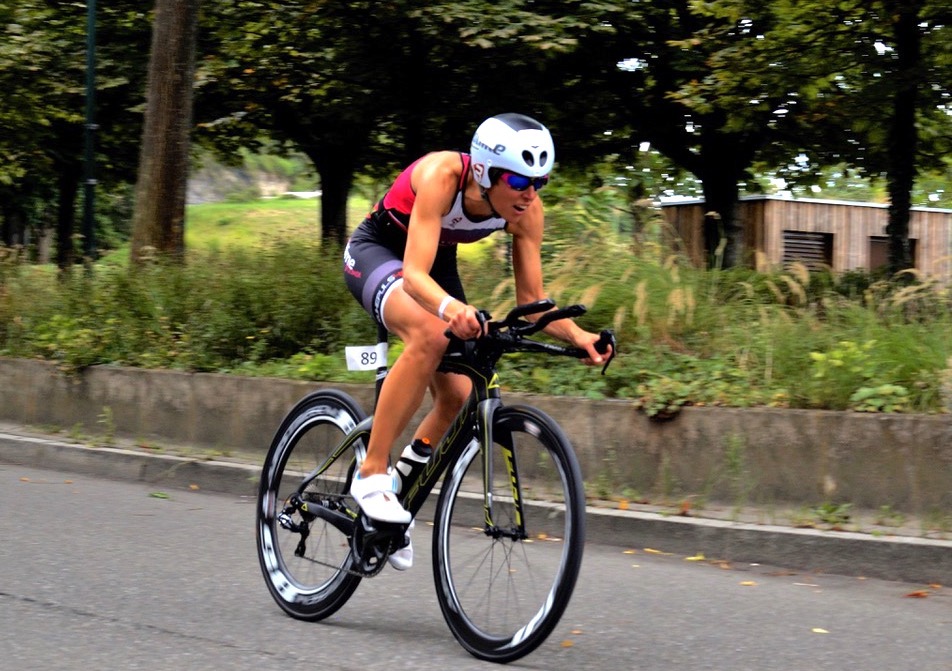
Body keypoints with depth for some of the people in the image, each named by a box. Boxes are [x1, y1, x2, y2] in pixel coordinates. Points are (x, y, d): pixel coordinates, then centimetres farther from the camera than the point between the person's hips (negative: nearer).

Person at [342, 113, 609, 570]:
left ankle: (400, 495, 18)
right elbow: (414, 273, -43)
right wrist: (450, 307, -63)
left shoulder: (526, 211, -20)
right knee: (430, 335, -35)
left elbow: (532, 299, -15)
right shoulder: (442, 175, -35)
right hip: (377, 250, -6)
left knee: (456, 396, -5)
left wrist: (576, 335, -33)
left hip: (437, 263, 6)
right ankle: (371, 475, -27)